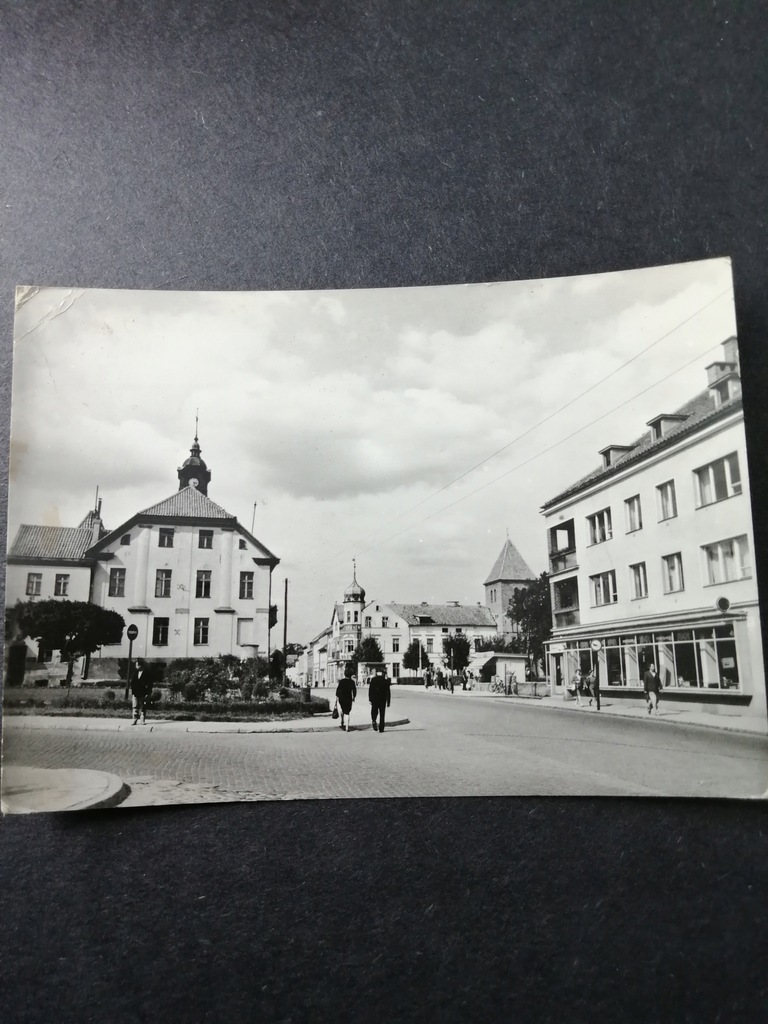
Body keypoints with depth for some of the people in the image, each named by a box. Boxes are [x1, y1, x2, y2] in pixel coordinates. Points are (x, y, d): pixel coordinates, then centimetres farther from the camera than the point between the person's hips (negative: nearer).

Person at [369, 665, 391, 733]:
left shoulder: (373, 679, -2)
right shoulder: (386, 680, -1)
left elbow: (370, 690, -4)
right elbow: (388, 692, -1)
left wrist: (370, 699, 2)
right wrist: (388, 701, 4)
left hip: (374, 699, 0)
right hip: (383, 700, 0)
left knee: (374, 712, 12)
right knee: (382, 714, 8)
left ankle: (374, 721, -18)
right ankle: (381, 728, 7)